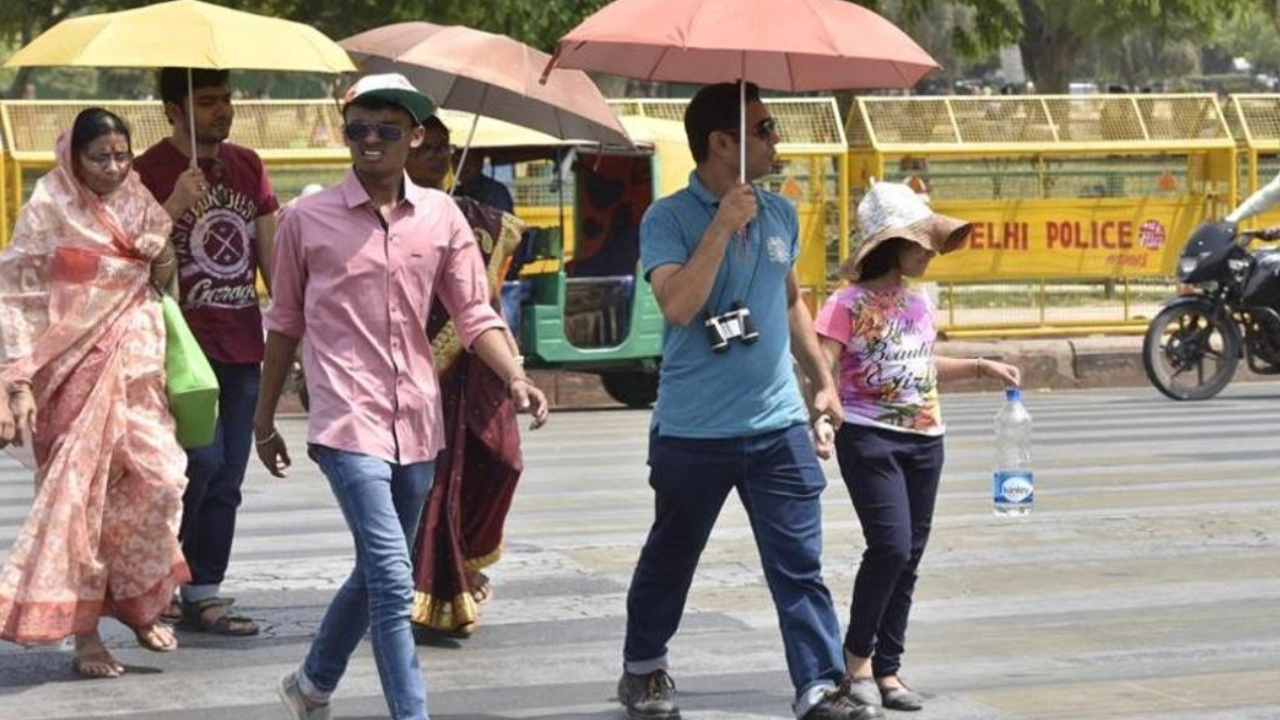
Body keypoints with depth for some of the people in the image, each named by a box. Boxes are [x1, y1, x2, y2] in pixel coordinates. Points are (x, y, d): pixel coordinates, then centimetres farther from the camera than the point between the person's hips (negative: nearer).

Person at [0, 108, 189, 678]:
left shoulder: (138, 203, 9)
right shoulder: (49, 211, -5)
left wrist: (162, 256, 1)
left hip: (135, 367, 4)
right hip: (74, 369, -4)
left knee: (156, 479, -3)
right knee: (77, 491, -2)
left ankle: (141, 607, 17)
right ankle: (83, 633, 4)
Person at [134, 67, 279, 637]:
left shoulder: (247, 166, 14)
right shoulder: (150, 172, -5)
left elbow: (270, 251, 16)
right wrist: (177, 204, -25)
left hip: (242, 344, 6)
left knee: (227, 477, 6)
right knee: (203, 458, -16)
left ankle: (204, 594, 13)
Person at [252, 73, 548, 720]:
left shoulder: (440, 216, 5)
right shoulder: (307, 219, -1)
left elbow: (474, 315, 7)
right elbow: (285, 325, 8)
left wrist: (516, 378, -10)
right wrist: (264, 421, 13)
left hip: (416, 423, 5)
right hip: (348, 423, -5)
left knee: (377, 574, 18)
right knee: (393, 581, -15)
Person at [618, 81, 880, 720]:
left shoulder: (780, 214, 9)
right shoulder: (668, 219, -9)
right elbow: (677, 305, -24)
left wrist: (822, 380, 21)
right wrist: (722, 227, -27)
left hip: (778, 425, 4)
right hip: (693, 430, -4)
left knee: (799, 564, -3)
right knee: (671, 556, 13)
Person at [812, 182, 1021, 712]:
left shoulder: (920, 304, 12)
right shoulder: (849, 305, -10)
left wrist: (981, 367, 25)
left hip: (923, 440, 7)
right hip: (869, 438, -7)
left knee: (909, 558, 6)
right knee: (891, 547, -16)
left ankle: (887, 670, 13)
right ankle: (858, 657, 1)